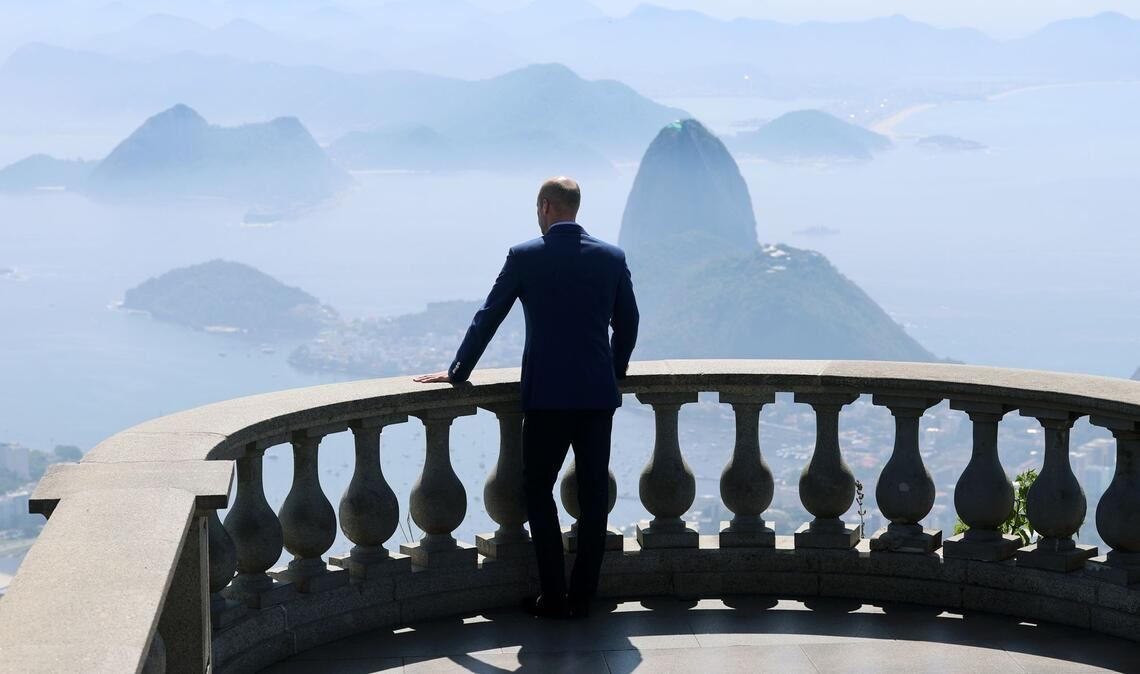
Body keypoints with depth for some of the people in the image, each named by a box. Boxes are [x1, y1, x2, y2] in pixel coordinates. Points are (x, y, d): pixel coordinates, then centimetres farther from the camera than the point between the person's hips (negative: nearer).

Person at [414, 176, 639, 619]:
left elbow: (488, 318, 1)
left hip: (547, 395, -3)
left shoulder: (525, 257, -4)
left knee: (539, 491, 7)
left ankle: (554, 597, 3)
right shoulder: (611, 257, 4)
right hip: (599, 394, 3)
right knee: (594, 494, 8)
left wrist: (457, 372, 12)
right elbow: (628, 323, 11)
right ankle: (582, 595, 11)